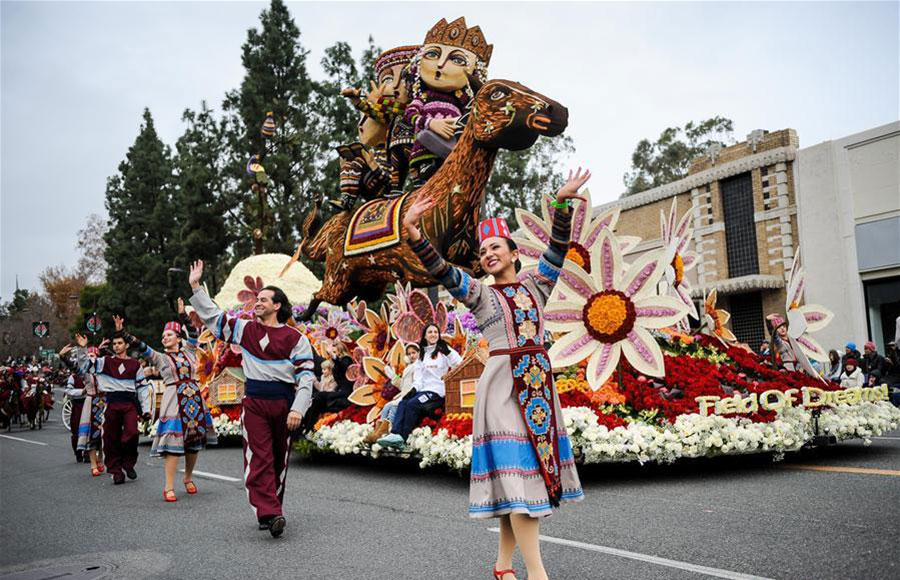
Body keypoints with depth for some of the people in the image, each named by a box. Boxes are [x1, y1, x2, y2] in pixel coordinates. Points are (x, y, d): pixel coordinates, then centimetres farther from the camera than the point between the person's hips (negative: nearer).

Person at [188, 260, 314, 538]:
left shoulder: (295, 338, -2)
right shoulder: (245, 330, 9)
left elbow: (306, 376, -6)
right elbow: (212, 316, 13)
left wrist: (298, 410, -15)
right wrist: (196, 287, 7)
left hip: (283, 403, -1)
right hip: (254, 402, 1)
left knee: (279, 459, 9)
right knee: (258, 458, -9)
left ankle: (270, 510, 22)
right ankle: (269, 513, -13)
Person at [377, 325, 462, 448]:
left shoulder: (444, 351, 0)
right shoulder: (422, 354, 19)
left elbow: (461, 365, -12)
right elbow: (419, 376, 13)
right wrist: (414, 388, -5)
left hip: (438, 391, -6)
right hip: (424, 389, 6)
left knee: (412, 404, -25)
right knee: (402, 403, -18)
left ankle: (402, 438, -23)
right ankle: (395, 434, -33)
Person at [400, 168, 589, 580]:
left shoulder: (535, 285, 13)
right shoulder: (479, 293, 5)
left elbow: (557, 249, 4)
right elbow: (440, 270, -7)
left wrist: (562, 204, -8)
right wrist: (412, 233, -21)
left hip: (539, 382, 4)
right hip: (502, 384, -4)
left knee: (528, 470, 7)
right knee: (517, 472, -10)